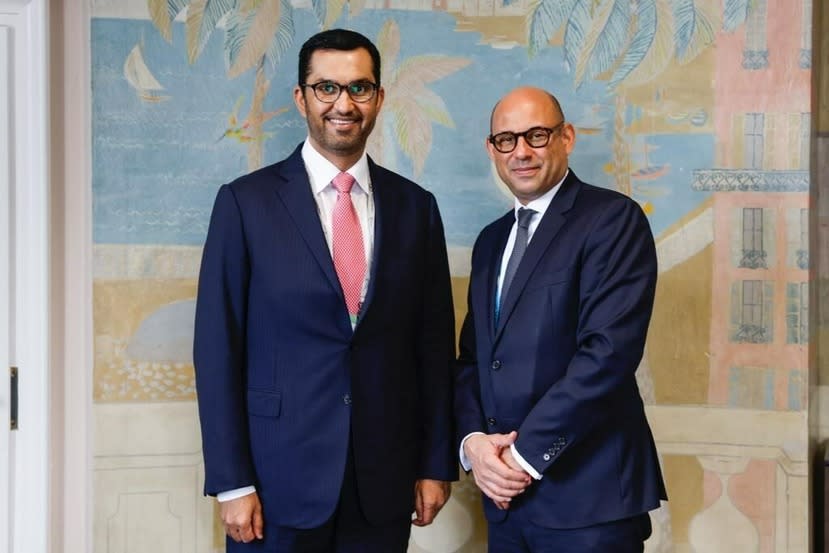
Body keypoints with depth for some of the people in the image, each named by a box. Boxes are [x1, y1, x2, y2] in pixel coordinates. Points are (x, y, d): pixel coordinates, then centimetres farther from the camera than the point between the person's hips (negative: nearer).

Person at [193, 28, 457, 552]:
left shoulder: (416, 207, 5)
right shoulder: (246, 201, -4)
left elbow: (435, 344, 8)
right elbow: (218, 348, -5)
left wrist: (436, 464, 6)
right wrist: (232, 482, -8)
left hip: (385, 483, 3)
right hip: (279, 480, -2)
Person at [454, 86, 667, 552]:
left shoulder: (613, 218, -8)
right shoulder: (491, 241, 15)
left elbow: (610, 351, -18)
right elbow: (472, 357, 14)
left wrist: (526, 452, -15)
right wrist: (473, 440, -4)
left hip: (588, 496, -6)